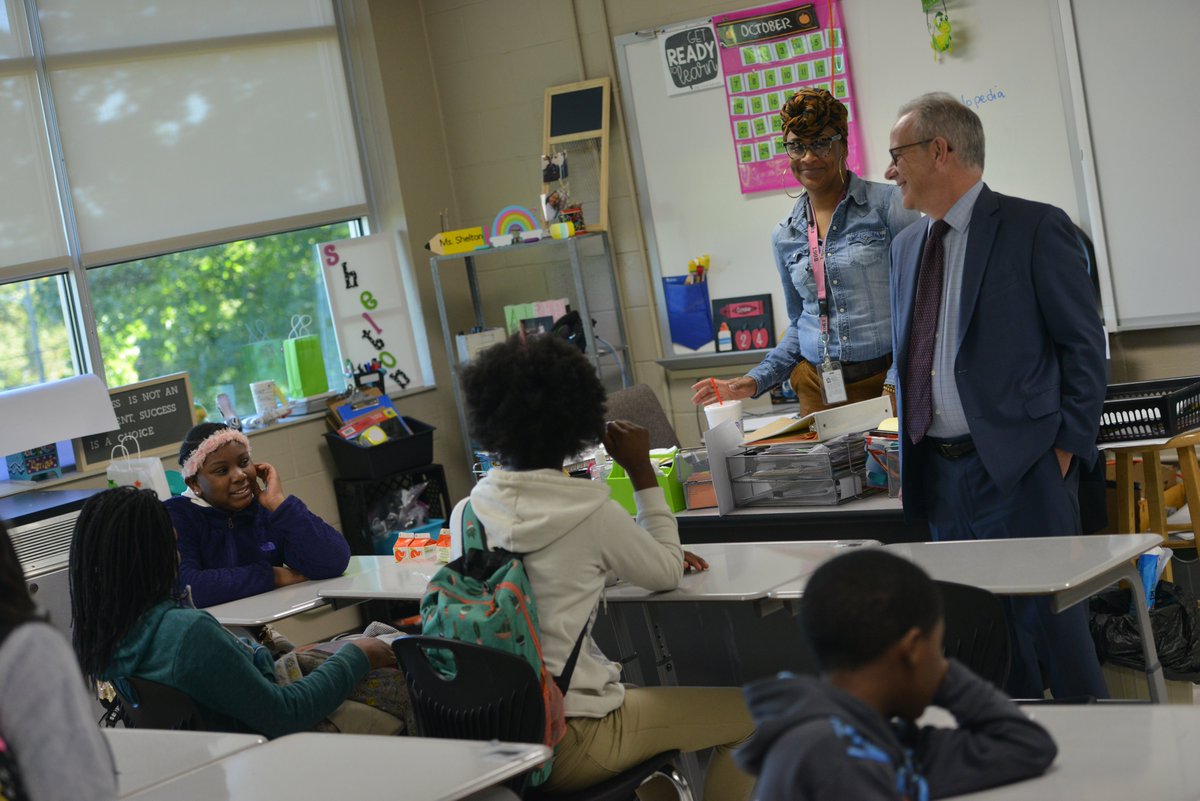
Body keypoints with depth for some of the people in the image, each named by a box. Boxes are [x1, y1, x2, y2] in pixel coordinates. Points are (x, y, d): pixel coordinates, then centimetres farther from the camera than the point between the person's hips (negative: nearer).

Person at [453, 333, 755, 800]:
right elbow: (667, 575, 2)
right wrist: (642, 472, 3)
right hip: (567, 742, -6)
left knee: (638, 686, 36)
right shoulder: (592, 515, -17)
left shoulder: (466, 515, 0)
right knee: (749, 715, 12)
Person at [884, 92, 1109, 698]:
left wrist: (1067, 446, -11)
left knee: (1050, 620, -3)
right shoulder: (907, 246, 14)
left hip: (1018, 469, -7)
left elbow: (1085, 346, -6)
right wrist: (912, 449, 10)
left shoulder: (1035, 229, -6)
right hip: (938, 469, 7)